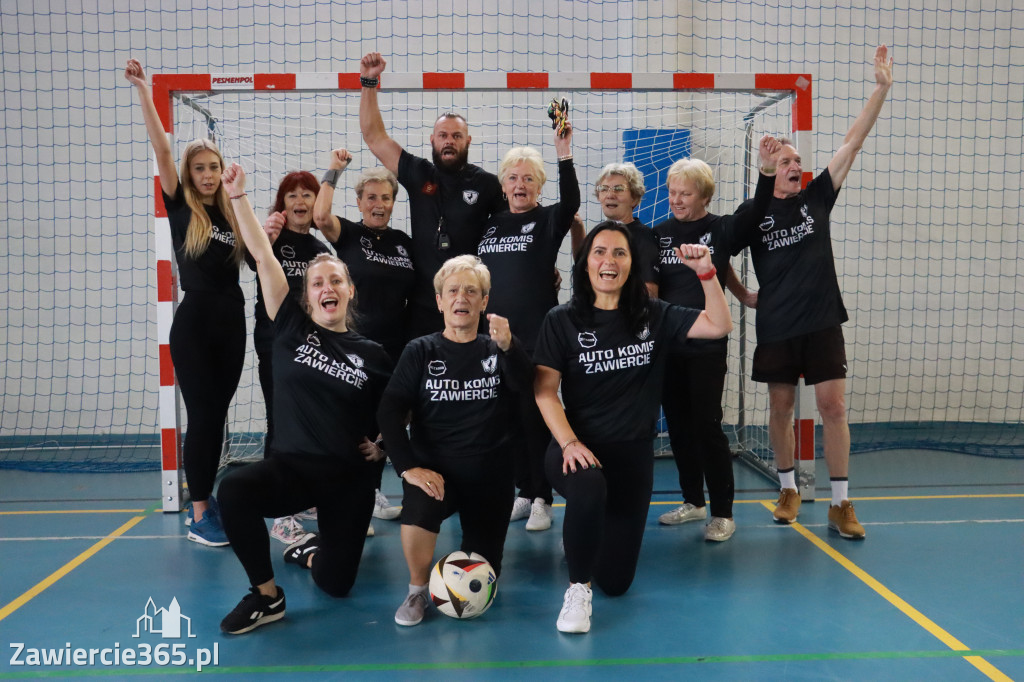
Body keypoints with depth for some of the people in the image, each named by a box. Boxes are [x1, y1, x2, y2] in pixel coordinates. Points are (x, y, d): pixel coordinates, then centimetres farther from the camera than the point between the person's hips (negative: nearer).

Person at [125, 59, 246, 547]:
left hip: (232, 323, 4)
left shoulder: (233, 214, 8)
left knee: (217, 416, 10)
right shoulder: (180, 206, -1)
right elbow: (160, 148, -11)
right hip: (193, 325, -4)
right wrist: (142, 88, -18)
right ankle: (198, 516, 7)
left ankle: (204, 501, 23)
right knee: (201, 418, -2)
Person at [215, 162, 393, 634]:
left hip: (350, 479, 1)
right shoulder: (292, 329, -1)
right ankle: (266, 595, -10)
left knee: (336, 583, 0)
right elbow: (263, 256, -6)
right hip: (291, 465, -1)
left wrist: (382, 444, -4)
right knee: (234, 489, -33)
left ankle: (310, 550, 39)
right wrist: (237, 195, -10)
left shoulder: (373, 356, 1)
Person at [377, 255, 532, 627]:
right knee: (418, 512, -34)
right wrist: (408, 467, -18)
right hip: (435, 468, -1)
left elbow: (523, 385, -17)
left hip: (490, 472, 2)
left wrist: (507, 346, -36)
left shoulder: (495, 350, 3)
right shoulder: (421, 351, 1)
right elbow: (389, 411, -6)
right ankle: (417, 589, -5)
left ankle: (474, 549, 42)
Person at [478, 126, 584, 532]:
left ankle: (543, 500, 9)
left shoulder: (548, 220, 0)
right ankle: (525, 492, 23)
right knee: (509, 416, 9)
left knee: (536, 415, -2)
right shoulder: (490, 223, 13)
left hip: (537, 335, -5)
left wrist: (564, 155, -32)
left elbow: (571, 201, -21)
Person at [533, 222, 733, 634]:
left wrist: (706, 273, -18)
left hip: (634, 453, 3)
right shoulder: (562, 321, -4)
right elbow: (545, 390, -8)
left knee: (616, 581, 6)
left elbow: (719, 326, -5)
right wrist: (569, 443, -20)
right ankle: (577, 590, -15)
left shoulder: (654, 316, 2)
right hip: (580, 448, -2)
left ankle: (585, 533, 42)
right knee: (588, 487, -41)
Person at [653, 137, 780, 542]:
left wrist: (767, 170, -32)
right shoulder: (658, 235, 7)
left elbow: (756, 212, -19)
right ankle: (693, 502, 29)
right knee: (678, 426, 12)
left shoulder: (722, 230, -2)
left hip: (707, 346, -4)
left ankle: (723, 513, 10)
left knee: (707, 426, -3)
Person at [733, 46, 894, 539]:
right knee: (780, 407, 8)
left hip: (822, 322, 1)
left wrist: (881, 89, -8)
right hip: (776, 327, 0)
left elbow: (852, 142, -3)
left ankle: (841, 503, 5)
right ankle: (788, 490, 25)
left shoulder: (817, 198, 3)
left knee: (833, 406, -3)